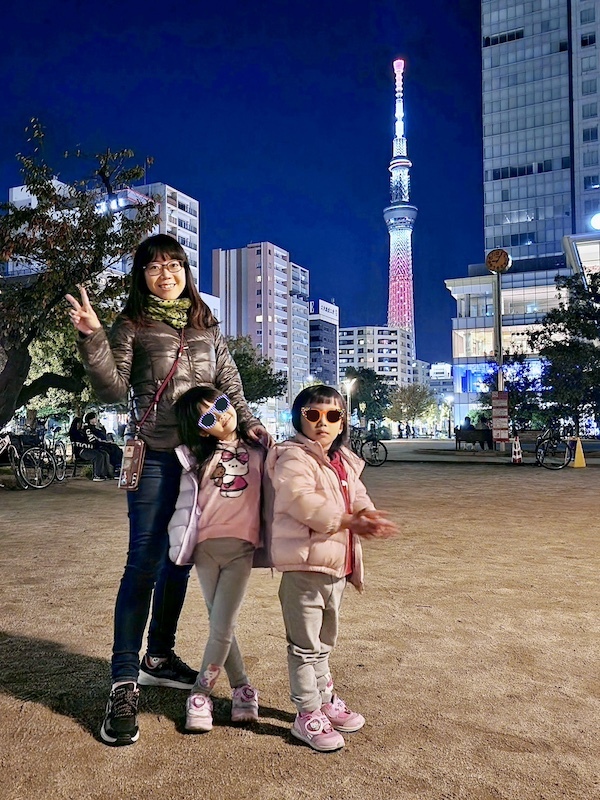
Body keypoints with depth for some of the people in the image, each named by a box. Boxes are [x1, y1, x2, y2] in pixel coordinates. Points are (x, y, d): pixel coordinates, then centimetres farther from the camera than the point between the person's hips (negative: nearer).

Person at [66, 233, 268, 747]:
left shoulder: (206, 325, 14)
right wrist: (92, 338, -19)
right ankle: (125, 685, 3)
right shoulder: (132, 327, 2)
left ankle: (159, 658, 28)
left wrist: (247, 422, -1)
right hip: (156, 457, -4)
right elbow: (114, 390, -6)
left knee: (180, 560, 11)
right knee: (145, 563, -6)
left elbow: (229, 383, 15)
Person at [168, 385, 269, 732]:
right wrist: (180, 540, -1)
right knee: (220, 624, 7)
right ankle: (242, 687, 24)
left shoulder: (257, 451, 7)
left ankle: (201, 692, 15)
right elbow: (186, 500, 6)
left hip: (241, 547, -1)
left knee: (222, 627, -4)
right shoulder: (198, 458, 6)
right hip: (206, 546, 1)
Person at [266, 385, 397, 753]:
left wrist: (367, 514, -9)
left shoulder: (345, 462, 14)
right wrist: (347, 521, -29)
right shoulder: (293, 457, -13)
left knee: (324, 643, 24)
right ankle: (308, 715, 17)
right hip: (304, 566, -9)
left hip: (337, 565, 9)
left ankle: (326, 700, 40)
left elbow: (357, 496, 15)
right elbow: (302, 501, -26)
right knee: (305, 647, 4)